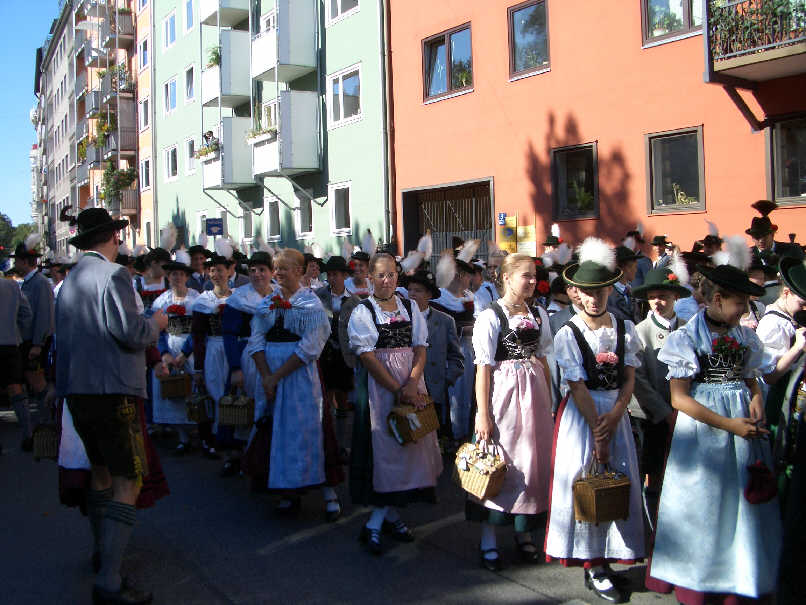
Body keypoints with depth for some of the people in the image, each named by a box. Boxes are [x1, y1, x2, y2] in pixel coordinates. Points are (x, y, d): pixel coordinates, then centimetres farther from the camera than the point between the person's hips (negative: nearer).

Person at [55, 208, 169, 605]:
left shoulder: (69, 281, 13)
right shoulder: (113, 275, -13)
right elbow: (130, 333, -21)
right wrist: (155, 324, -1)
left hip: (76, 390, 9)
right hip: (113, 390, -9)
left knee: (101, 470, 24)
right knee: (128, 482, -6)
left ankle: (102, 551, 39)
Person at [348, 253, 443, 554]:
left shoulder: (411, 308, 9)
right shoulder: (362, 312, -3)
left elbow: (420, 349, 3)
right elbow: (368, 357, -10)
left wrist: (411, 384, -13)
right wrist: (398, 390, -16)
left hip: (411, 384, 4)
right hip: (379, 385, -4)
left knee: (410, 445, 3)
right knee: (385, 446, -5)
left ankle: (375, 524, 12)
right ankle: (391, 515, 9)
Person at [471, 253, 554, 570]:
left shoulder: (539, 314, 8)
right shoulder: (490, 316, -9)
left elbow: (542, 359, 15)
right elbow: (483, 367, -11)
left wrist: (549, 399, 12)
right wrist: (483, 413, -13)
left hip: (534, 392, 5)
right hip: (502, 392, -5)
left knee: (532, 461, 10)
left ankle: (524, 532, 27)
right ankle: (488, 539, 13)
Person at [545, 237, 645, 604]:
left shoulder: (625, 329, 3)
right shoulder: (567, 335, -8)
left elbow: (629, 378, 2)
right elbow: (578, 386, -11)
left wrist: (614, 416, -14)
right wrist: (597, 432, -14)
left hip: (616, 412, 4)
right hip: (582, 414, -4)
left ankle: (605, 560, 18)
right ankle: (593, 566, 9)